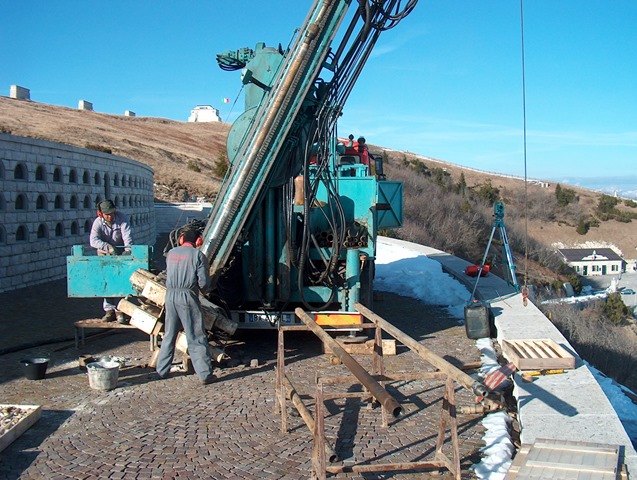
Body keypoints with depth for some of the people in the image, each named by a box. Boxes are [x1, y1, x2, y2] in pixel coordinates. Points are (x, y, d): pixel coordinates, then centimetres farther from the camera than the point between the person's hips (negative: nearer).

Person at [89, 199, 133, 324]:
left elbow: (127, 236, -24)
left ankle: (120, 310, -4)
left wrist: (128, 249, -41)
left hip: (121, 254, -2)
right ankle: (109, 310, 5)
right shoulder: (98, 222, -13)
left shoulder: (122, 219, -14)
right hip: (104, 255, 2)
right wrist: (107, 246, -43)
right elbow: (93, 240, -27)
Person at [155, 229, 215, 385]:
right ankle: (205, 374, 0)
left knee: (169, 335, 17)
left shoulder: (171, 253, 12)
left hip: (170, 295, 5)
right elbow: (203, 282, -7)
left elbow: (168, 275, 18)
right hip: (188, 296, -5)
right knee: (196, 337, -1)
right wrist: (203, 288, 13)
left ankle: (161, 370, 23)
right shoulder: (198, 255, -4)